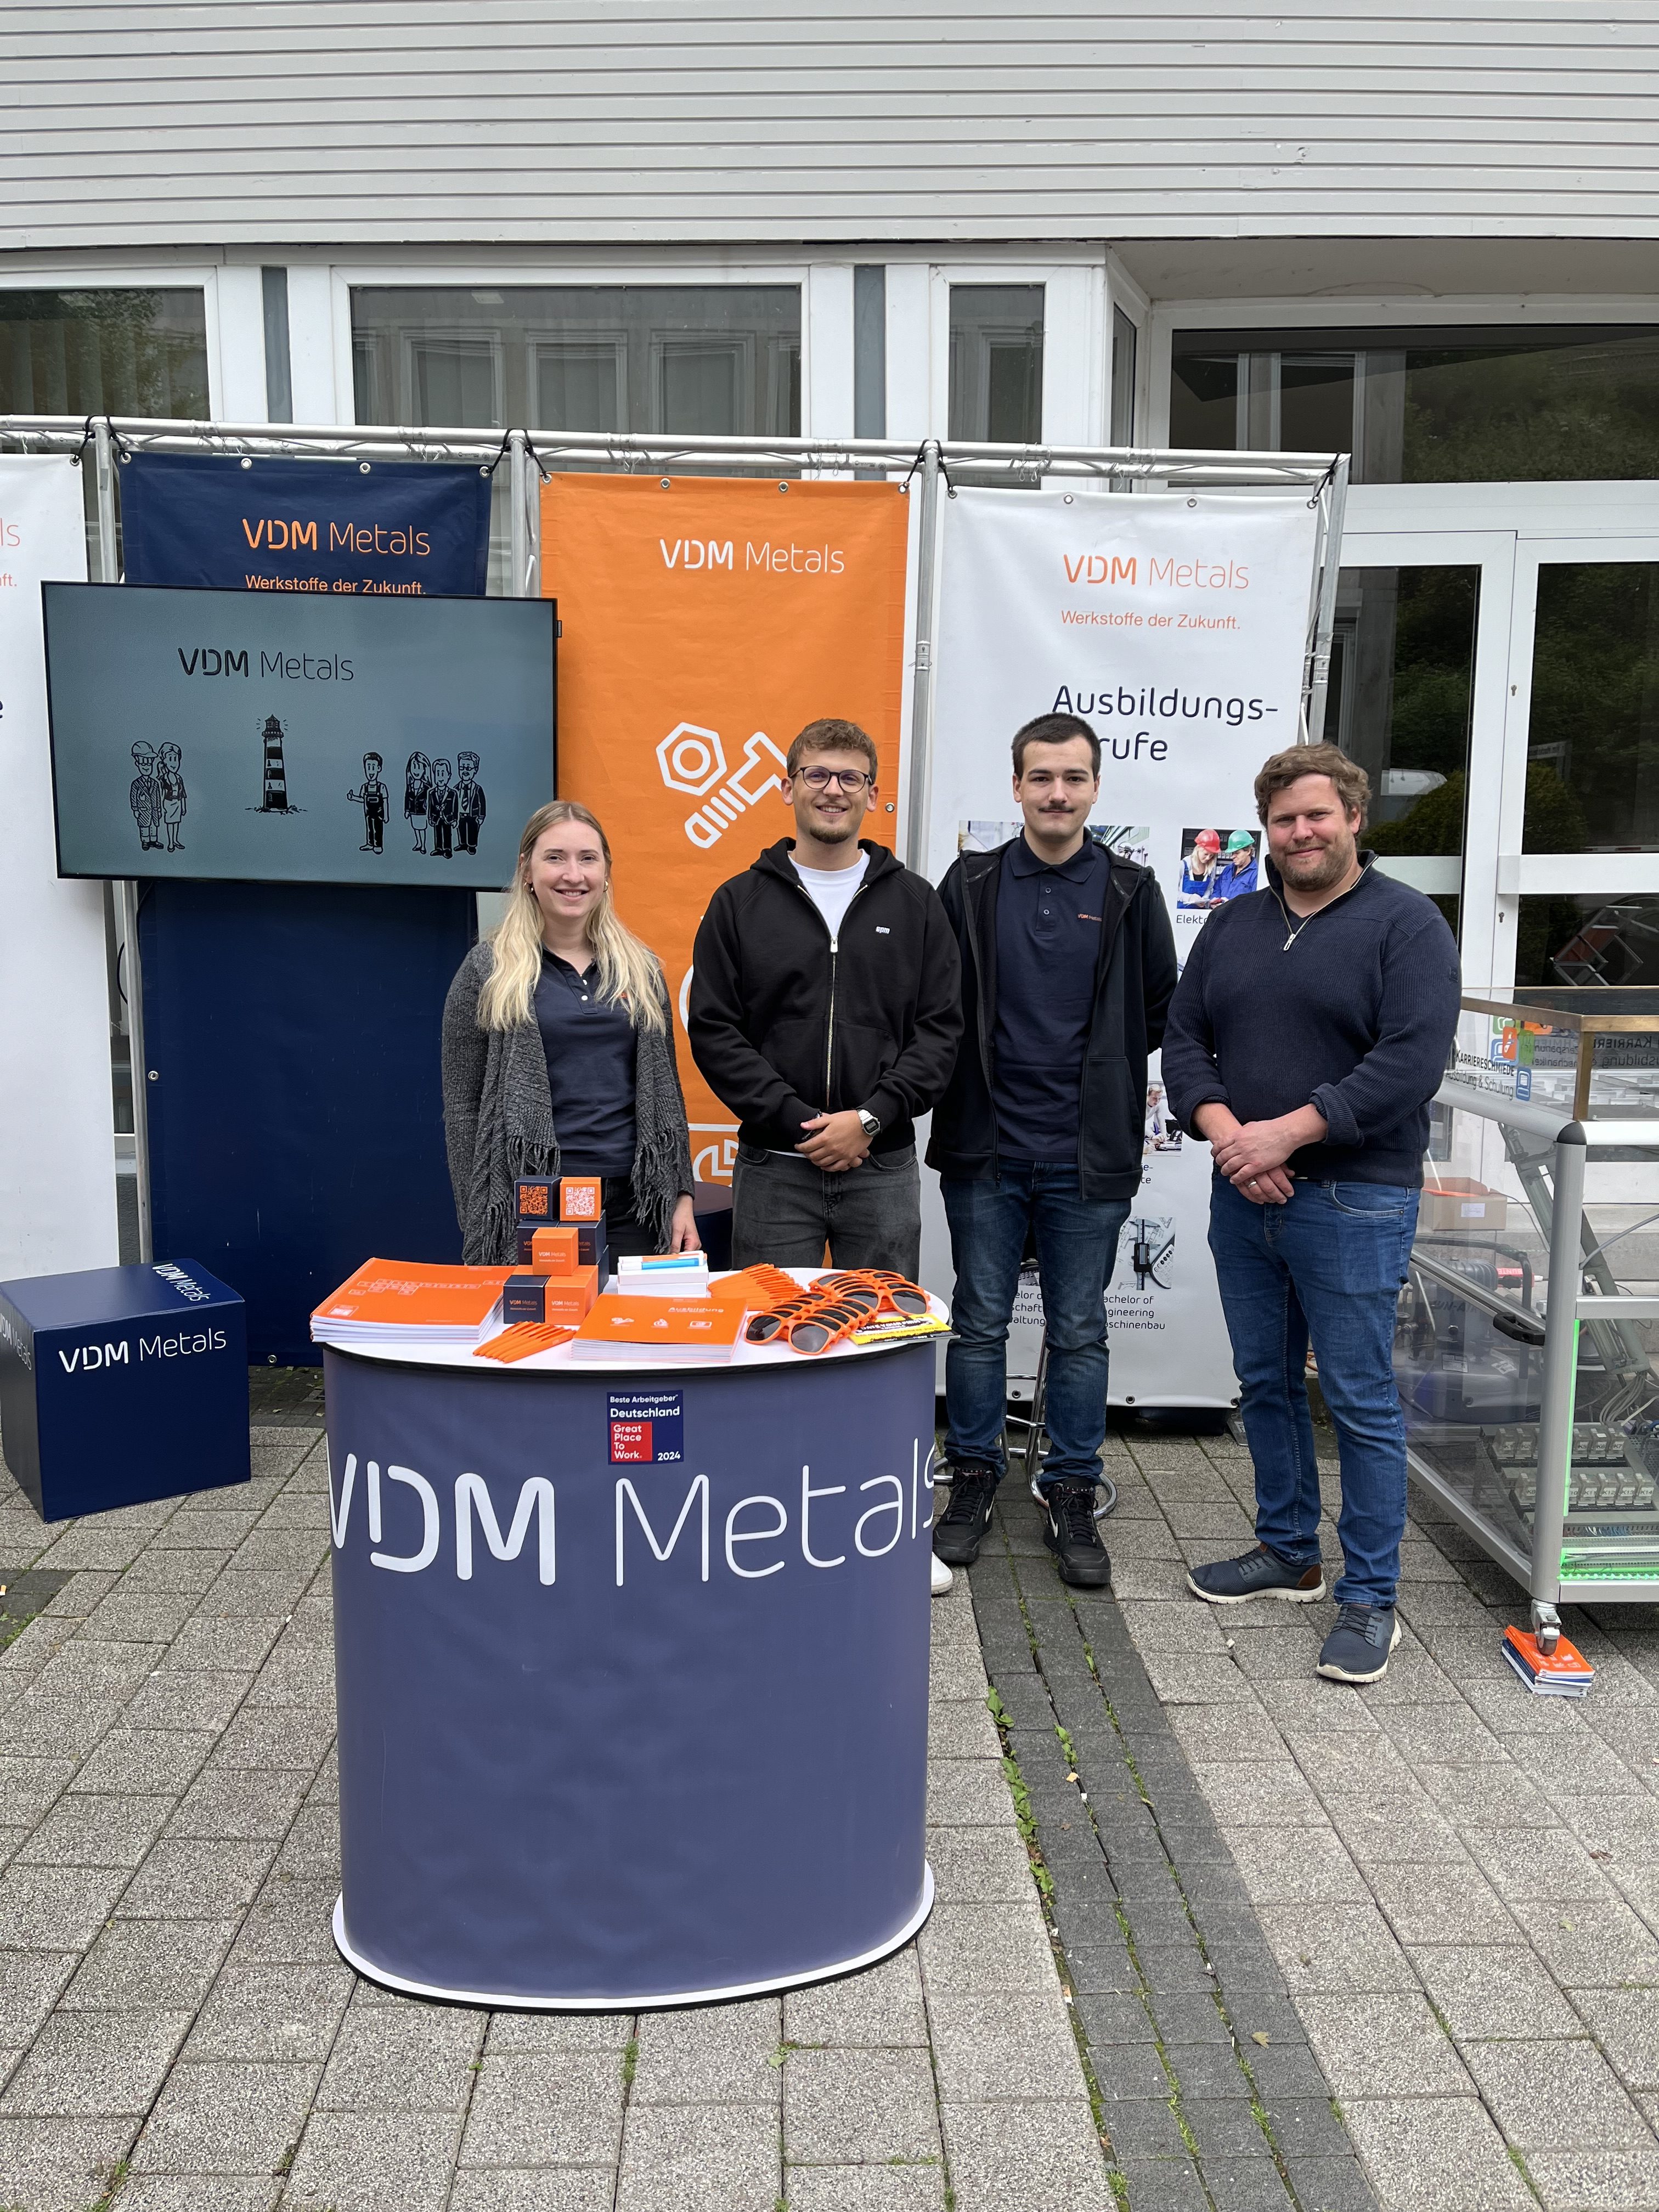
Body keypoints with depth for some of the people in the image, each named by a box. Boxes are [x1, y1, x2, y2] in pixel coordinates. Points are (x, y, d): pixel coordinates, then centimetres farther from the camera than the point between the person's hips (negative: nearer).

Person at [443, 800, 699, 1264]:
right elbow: (463, 1108, -1)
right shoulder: (487, 970, 0)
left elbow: (665, 1092, 13)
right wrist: (477, 1227, -6)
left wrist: (682, 1197, 6)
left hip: (634, 1206, 3)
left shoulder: (641, 968, 10)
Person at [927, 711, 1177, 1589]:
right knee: (980, 1324, 10)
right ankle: (973, 1481, 26)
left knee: (1080, 1334, 9)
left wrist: (1100, 1067, 6)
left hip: (1089, 1156, 0)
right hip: (985, 1150, 0)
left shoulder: (1130, 892, 2)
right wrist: (972, 1079, 1)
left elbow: (1160, 1013, 9)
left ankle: (1072, 1497, 22)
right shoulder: (971, 884, 2)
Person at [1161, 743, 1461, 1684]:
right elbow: (1185, 1040, 8)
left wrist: (1285, 1133, -19)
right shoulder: (1234, 925, 12)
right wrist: (1225, 1132, -10)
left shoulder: (1405, 923, -6)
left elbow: (1412, 1061, -16)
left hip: (1354, 1202, -6)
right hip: (1244, 1195, 6)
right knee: (1267, 1384, 15)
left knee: (1361, 1400, 0)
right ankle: (1289, 1553, 32)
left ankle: (1370, 1598, 12)